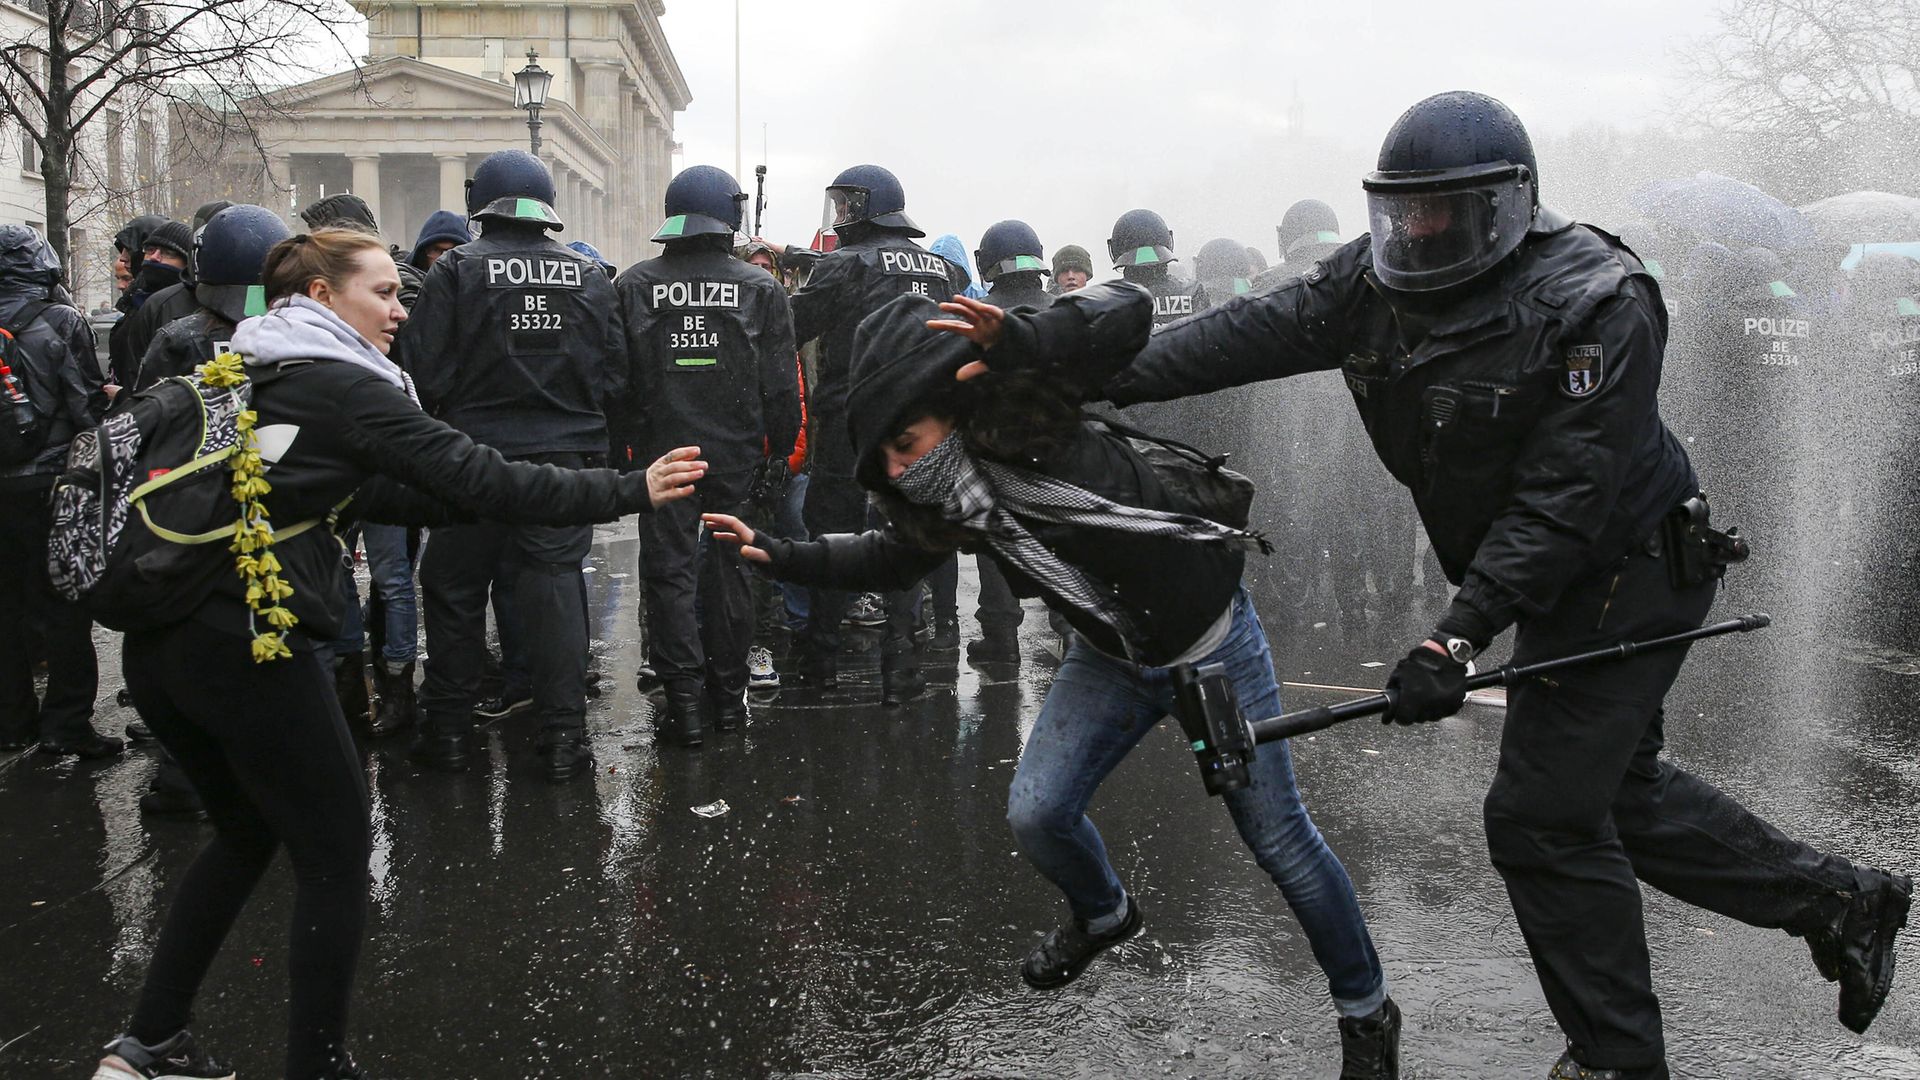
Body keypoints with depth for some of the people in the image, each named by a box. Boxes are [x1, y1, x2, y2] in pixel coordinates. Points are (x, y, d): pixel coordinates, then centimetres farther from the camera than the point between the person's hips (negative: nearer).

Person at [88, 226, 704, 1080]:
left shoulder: (240, 376, 17)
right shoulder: (343, 386, -9)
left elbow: (365, 493, 20)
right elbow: (480, 479, -12)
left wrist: (486, 494, 16)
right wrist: (631, 491, -7)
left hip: (159, 645, 9)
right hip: (247, 647, -9)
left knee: (247, 833, 25)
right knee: (336, 854, 5)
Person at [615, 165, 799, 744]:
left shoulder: (633, 286, 0)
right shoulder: (760, 286, -2)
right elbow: (781, 383, -1)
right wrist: (780, 449, 9)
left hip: (664, 454, 0)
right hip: (738, 453, 1)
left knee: (670, 571, 4)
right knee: (729, 569, 12)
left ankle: (685, 701, 1)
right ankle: (729, 692, 21)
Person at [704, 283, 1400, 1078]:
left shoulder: (1024, 420, -27)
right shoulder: (940, 499, -7)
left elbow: (1127, 311, -35)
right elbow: (892, 557, 10)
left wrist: (1019, 338, -51)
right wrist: (782, 556, 0)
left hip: (1211, 639, -6)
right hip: (1113, 657, 6)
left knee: (1278, 838, 2)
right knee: (1035, 815, 0)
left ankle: (1367, 1013, 25)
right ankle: (1102, 915, 36)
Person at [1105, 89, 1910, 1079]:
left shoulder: (1596, 306, -25)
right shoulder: (1381, 279, -4)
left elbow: (1560, 502, -29)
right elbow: (1256, 333, -7)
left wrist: (1459, 635, -34)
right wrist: (1098, 377, -14)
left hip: (1625, 573, -8)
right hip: (1559, 582, 8)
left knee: (1541, 818, -5)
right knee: (1617, 787, 19)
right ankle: (1837, 899, 38)